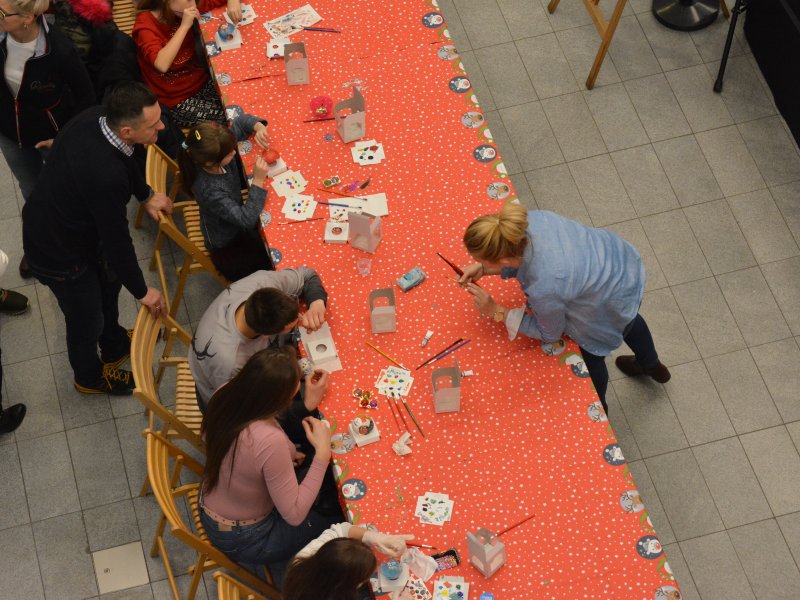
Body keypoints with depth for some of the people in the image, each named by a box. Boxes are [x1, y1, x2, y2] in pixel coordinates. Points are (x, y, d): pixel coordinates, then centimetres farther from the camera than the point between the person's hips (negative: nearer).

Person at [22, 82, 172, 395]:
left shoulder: (96, 117, -20)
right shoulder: (107, 176, -43)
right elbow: (116, 239, -29)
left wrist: (146, 195, 15)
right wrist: (142, 292, -14)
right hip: (58, 252, -8)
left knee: (108, 281, 30)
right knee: (87, 318, 18)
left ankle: (114, 345, 59)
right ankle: (90, 377, 50)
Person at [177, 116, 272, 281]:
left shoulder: (219, 146, -22)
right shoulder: (209, 190, -41)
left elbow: (241, 122, -6)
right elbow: (247, 219, -39)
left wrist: (258, 127, -27)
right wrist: (258, 180, -41)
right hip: (227, 247, -7)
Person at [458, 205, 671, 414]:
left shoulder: (543, 288, -43)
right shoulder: (530, 220, -27)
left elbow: (550, 334, -18)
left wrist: (495, 311, -16)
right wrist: (483, 269, -12)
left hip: (616, 301, -6)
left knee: (590, 356, 26)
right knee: (628, 319, 39)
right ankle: (652, 366, 70)